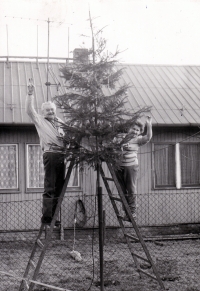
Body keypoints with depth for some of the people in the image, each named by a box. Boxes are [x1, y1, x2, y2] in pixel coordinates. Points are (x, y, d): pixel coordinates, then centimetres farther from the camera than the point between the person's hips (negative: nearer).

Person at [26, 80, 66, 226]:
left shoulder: (60, 122, 22)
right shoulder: (40, 121, 7)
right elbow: (29, 110, -6)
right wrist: (30, 94, -14)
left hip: (62, 155, 6)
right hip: (50, 154, -6)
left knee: (58, 187, 8)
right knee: (49, 187, -9)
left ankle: (53, 216, 14)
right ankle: (46, 216, -7)